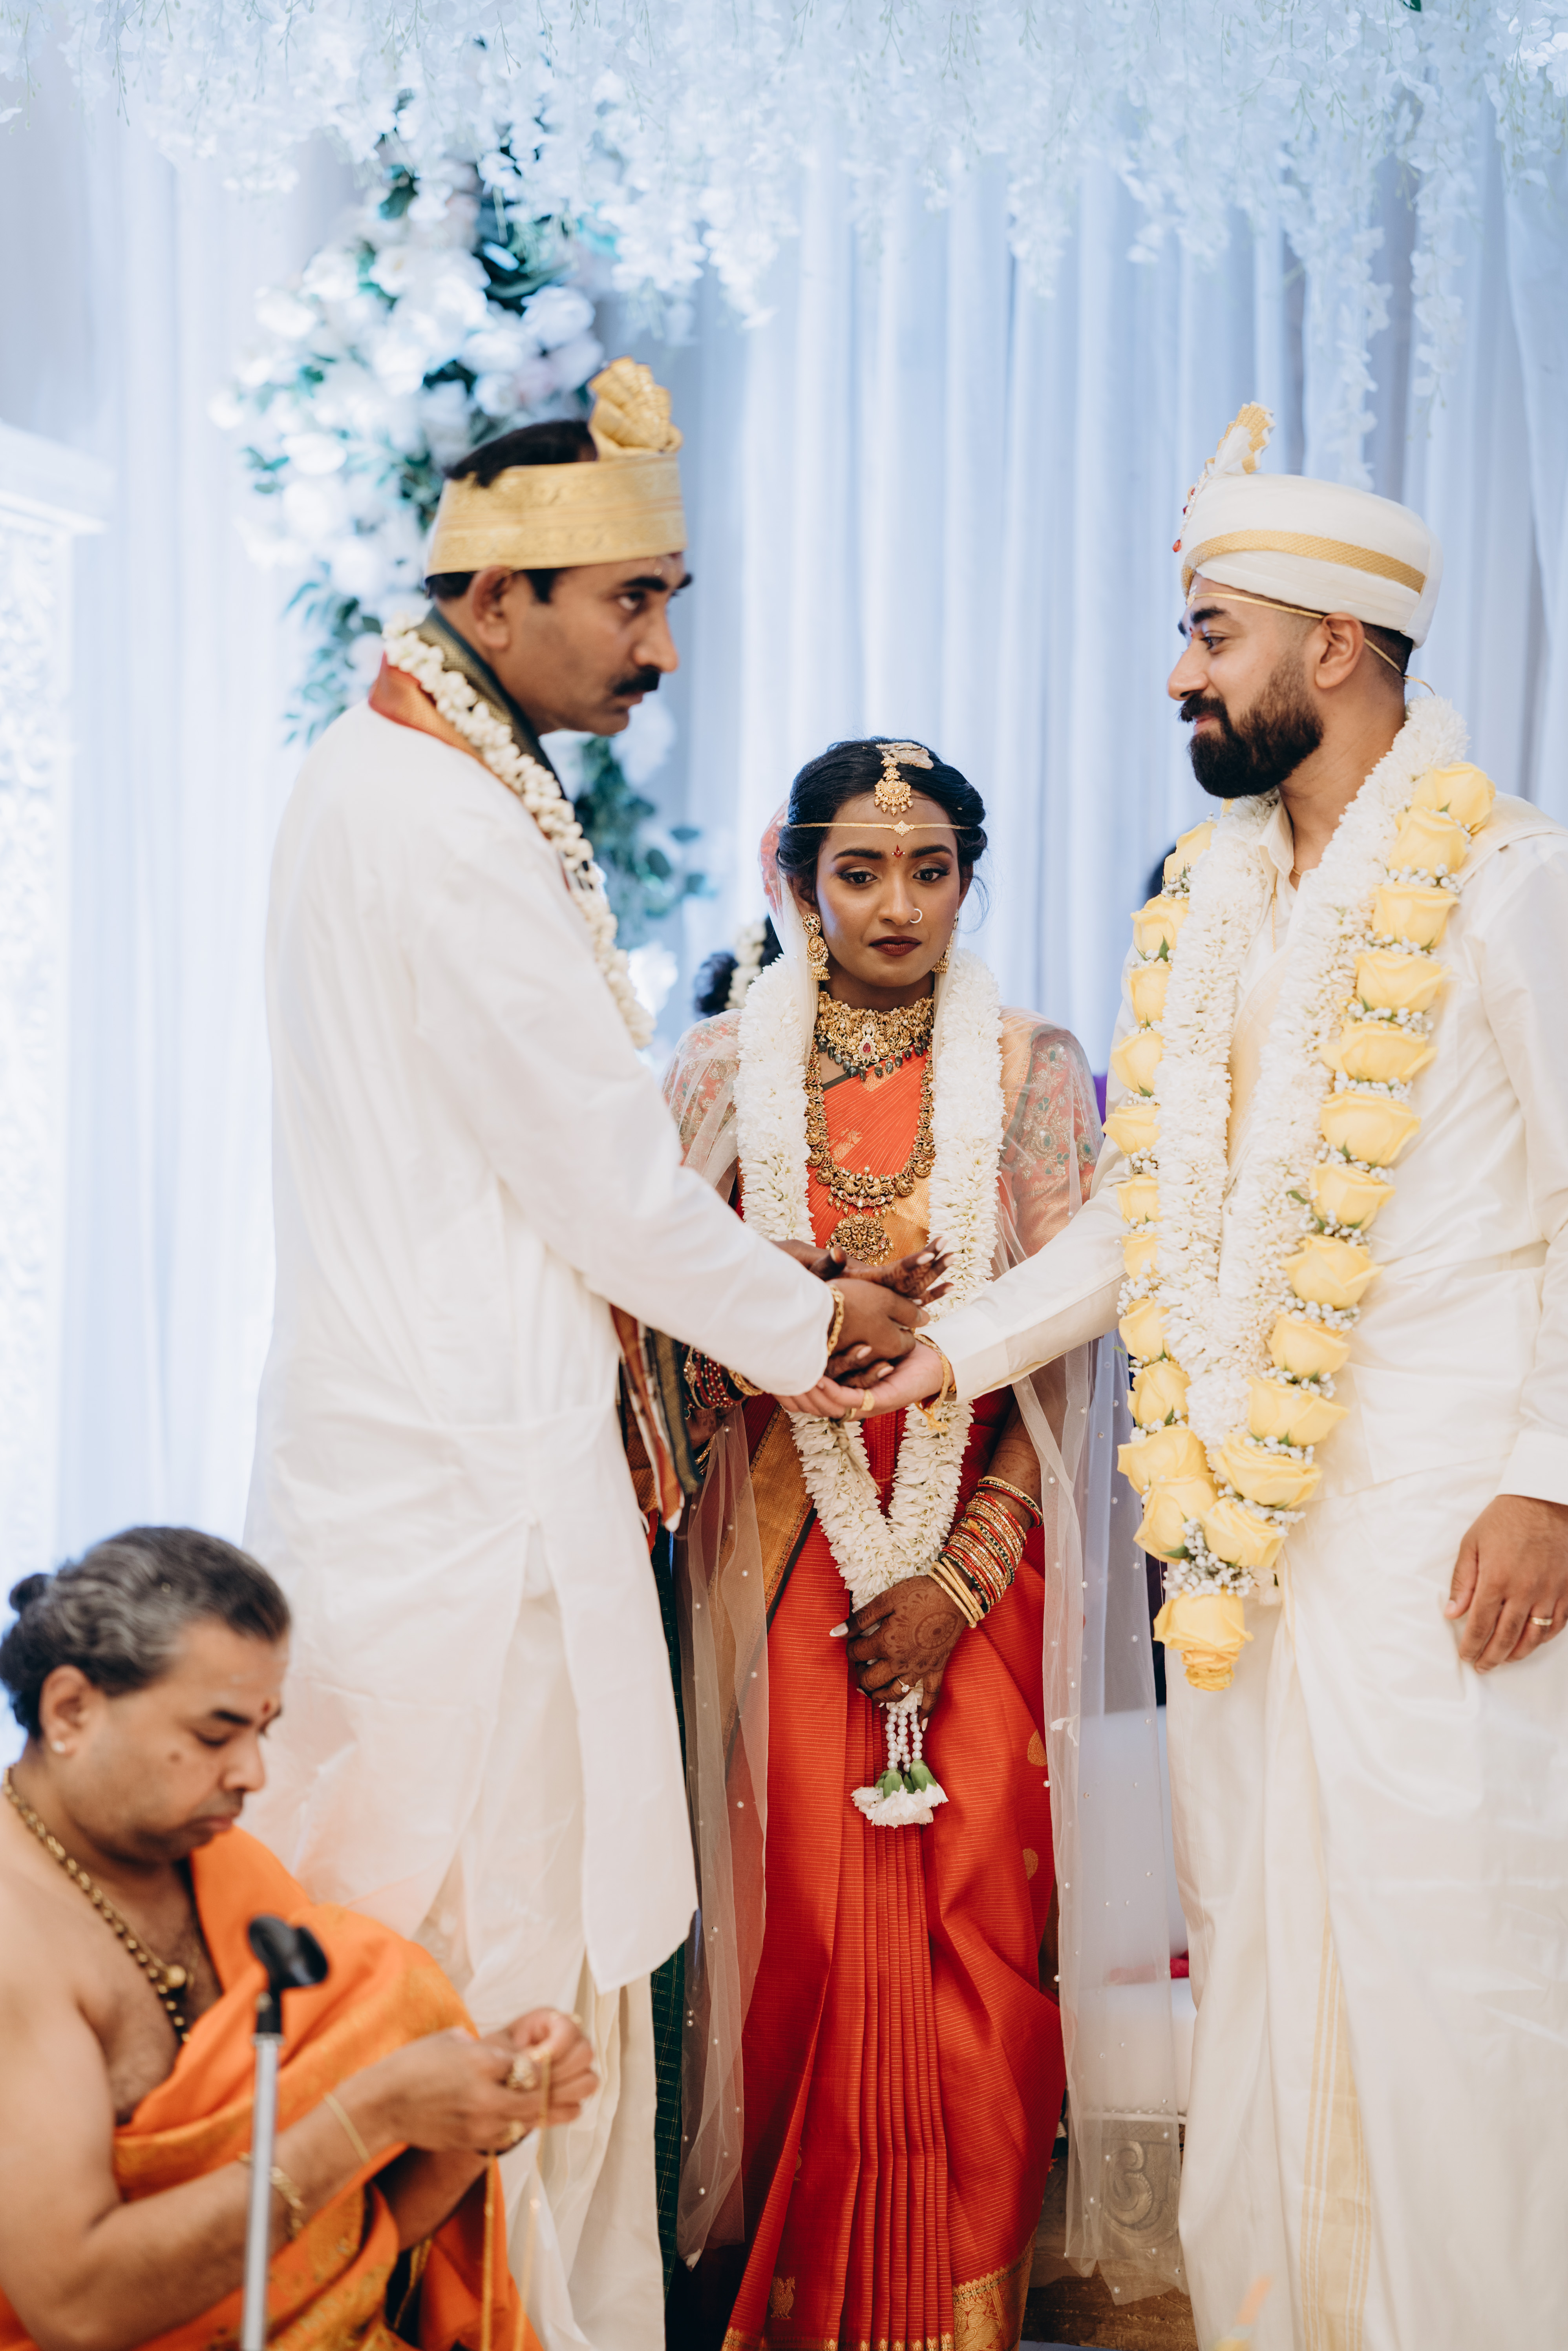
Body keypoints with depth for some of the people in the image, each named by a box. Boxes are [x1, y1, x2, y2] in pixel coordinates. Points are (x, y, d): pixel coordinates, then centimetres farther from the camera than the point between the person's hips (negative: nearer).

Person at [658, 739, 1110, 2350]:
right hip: (785, 1541, 0)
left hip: (981, 1543, 0)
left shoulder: (1031, 1071, 4)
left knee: (973, 1917, -5)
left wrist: (963, 1573, -9)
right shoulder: (724, 1066, 5)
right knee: (802, 1911, -5)